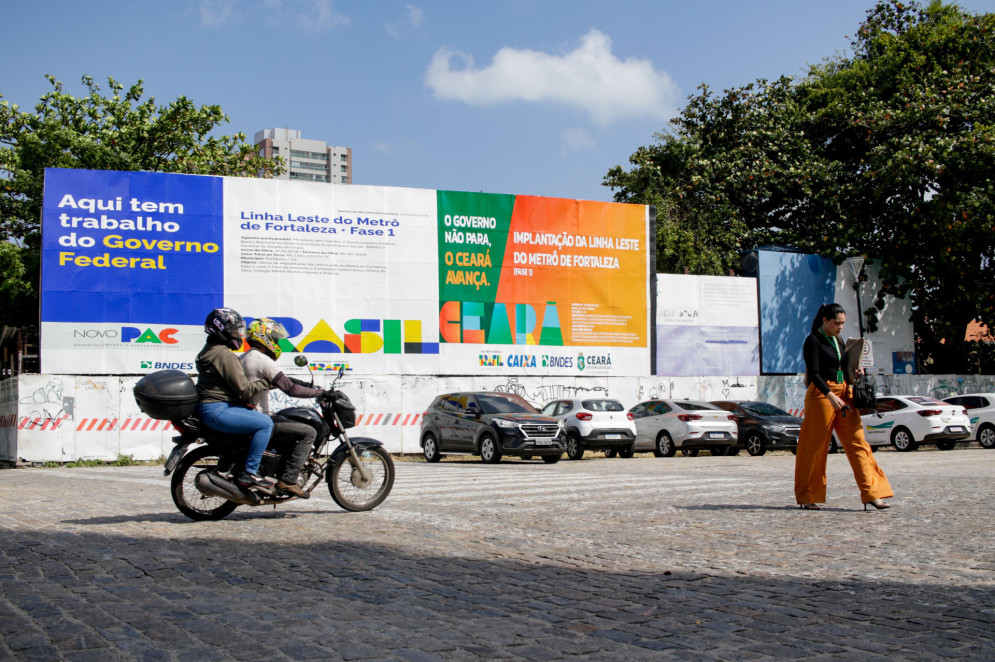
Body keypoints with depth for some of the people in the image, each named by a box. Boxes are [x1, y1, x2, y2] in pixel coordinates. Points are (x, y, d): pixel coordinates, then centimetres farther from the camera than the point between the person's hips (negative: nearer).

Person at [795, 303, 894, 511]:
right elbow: (814, 373, -14)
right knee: (814, 446, -1)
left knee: (857, 442, -2)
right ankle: (806, 497, 10)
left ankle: (871, 494, -4)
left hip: (844, 393, 7)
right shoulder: (813, 340, -6)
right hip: (822, 394, -7)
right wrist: (830, 395, -25)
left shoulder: (838, 340, 16)